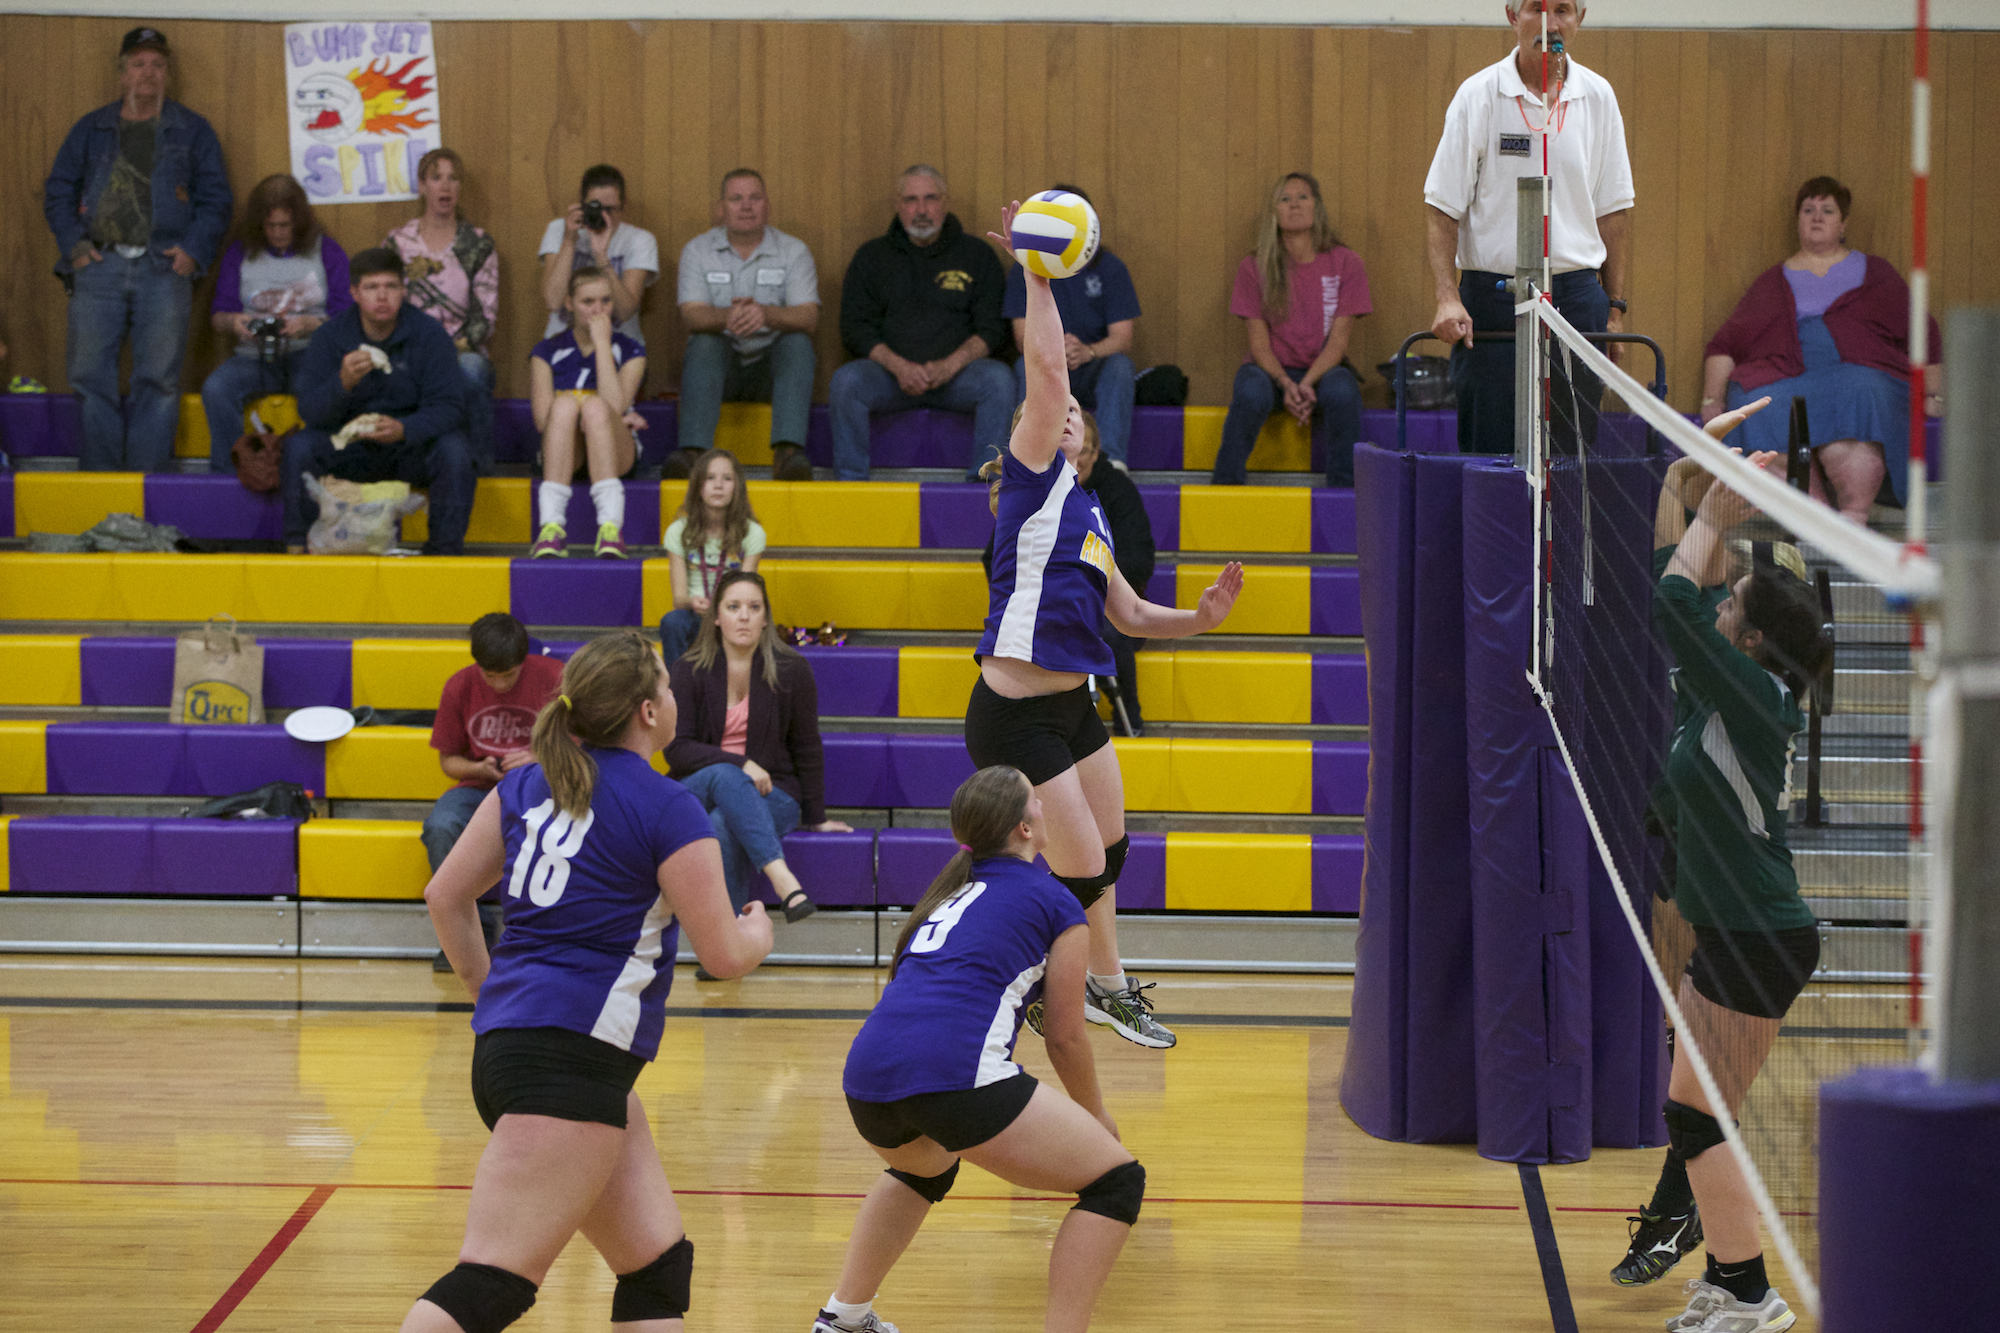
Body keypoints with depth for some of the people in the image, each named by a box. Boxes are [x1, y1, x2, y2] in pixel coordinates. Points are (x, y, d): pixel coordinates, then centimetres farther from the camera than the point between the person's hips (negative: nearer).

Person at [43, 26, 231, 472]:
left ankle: (148, 475, -1)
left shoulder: (192, 131, 12)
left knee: (159, 379, -4)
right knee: (90, 375, -4)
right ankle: (98, 473, 2)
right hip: (100, 265, 1)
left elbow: (215, 198, 10)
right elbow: (58, 191, 15)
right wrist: (74, 243, 0)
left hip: (164, 269, -1)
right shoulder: (90, 130, 15)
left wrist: (194, 250, -4)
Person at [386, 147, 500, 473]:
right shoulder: (398, 243, 10)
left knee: (472, 370, -39)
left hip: (465, 351, 0)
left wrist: (458, 347, -13)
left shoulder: (479, 245, 9)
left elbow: (485, 316, 4)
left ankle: (479, 467, -30)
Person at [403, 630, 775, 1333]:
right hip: (570, 1061, -9)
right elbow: (724, 953, -4)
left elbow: (446, 896, 18)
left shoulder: (528, 784, 13)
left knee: (659, 1262, 13)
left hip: (508, 1037, 9)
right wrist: (759, 932, 19)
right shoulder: (669, 811, -8)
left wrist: (490, 994, 32)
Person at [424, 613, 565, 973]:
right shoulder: (460, 687, 0)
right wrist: (480, 768, -12)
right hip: (482, 790, 2)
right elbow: (448, 760, 10)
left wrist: (541, 759, -20)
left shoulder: (554, 678, -7)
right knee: (439, 827, -32)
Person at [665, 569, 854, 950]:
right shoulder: (688, 672, 0)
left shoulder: (791, 670, 1)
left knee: (722, 826, -35)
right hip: (699, 789, 0)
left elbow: (806, 748, 8)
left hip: (770, 794, 0)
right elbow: (676, 750, -6)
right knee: (725, 776, -37)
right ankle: (782, 878, -52)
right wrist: (741, 765, -18)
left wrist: (816, 817, 9)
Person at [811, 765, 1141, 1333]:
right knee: (1117, 1181, 4)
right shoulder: (1057, 906, 10)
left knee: (925, 1167, 41)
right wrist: (1096, 1116, 30)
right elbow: (1065, 1036, 13)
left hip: (867, 1076, 8)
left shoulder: (948, 887, 29)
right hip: (953, 1070, -7)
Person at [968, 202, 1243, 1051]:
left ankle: (1105, 986, 40)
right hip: (1014, 717, -9)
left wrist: (1198, 618, 4)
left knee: (1108, 851, 22)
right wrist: (1037, 276, -18)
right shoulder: (1035, 480, -7)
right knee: (1081, 869, -7)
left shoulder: (1088, 511, 16)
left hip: (1070, 708, 9)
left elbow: (1128, 613, 20)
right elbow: (1046, 367, -18)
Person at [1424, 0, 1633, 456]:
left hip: (1577, 297, 3)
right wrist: (1447, 297, -15)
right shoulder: (1478, 95, -3)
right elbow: (1442, 208, -4)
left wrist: (1615, 307, 7)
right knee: (1489, 452, -4)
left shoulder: (1598, 97, 6)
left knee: (1574, 452, 1)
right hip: (1494, 294, -3)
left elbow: (1613, 210, 12)